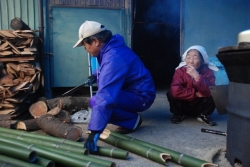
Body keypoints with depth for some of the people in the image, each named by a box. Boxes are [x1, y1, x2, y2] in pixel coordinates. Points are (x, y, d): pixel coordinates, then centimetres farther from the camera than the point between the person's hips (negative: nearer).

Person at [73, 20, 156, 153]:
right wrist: (96, 75, 14)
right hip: (133, 89, 10)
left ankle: (133, 120, -5)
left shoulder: (113, 58, -30)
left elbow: (105, 97, -39)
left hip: (141, 97, -10)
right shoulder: (111, 47, 2)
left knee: (96, 102, -25)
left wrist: (94, 131, -40)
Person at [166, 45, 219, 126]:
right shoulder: (180, 71, -17)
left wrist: (197, 76, -41)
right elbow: (176, 90, -32)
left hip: (200, 107, 0)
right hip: (183, 106, 0)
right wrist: (196, 94, -28)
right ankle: (178, 115, 2)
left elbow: (210, 92, -32)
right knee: (171, 93, -27)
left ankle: (203, 115, 2)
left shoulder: (208, 71, -16)